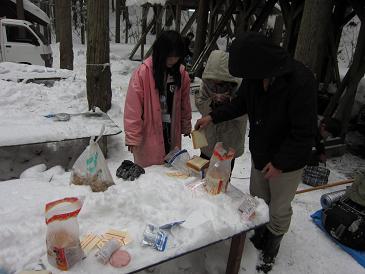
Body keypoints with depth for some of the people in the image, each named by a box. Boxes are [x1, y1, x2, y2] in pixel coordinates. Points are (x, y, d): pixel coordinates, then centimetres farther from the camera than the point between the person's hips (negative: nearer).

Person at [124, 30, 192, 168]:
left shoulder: (181, 73, 1)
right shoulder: (143, 72, -14)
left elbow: (184, 103, 13)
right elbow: (133, 108, -13)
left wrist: (186, 126, 19)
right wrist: (133, 138, -12)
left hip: (172, 132, 5)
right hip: (148, 135, -4)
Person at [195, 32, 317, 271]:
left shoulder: (301, 81, -28)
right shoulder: (256, 76, -8)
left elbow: (305, 132, -24)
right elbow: (241, 103, 10)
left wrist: (281, 162, -19)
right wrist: (213, 117, 0)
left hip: (287, 161, -5)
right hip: (260, 154, 6)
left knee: (279, 209, 12)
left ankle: (271, 251, 38)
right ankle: (259, 239, 46)